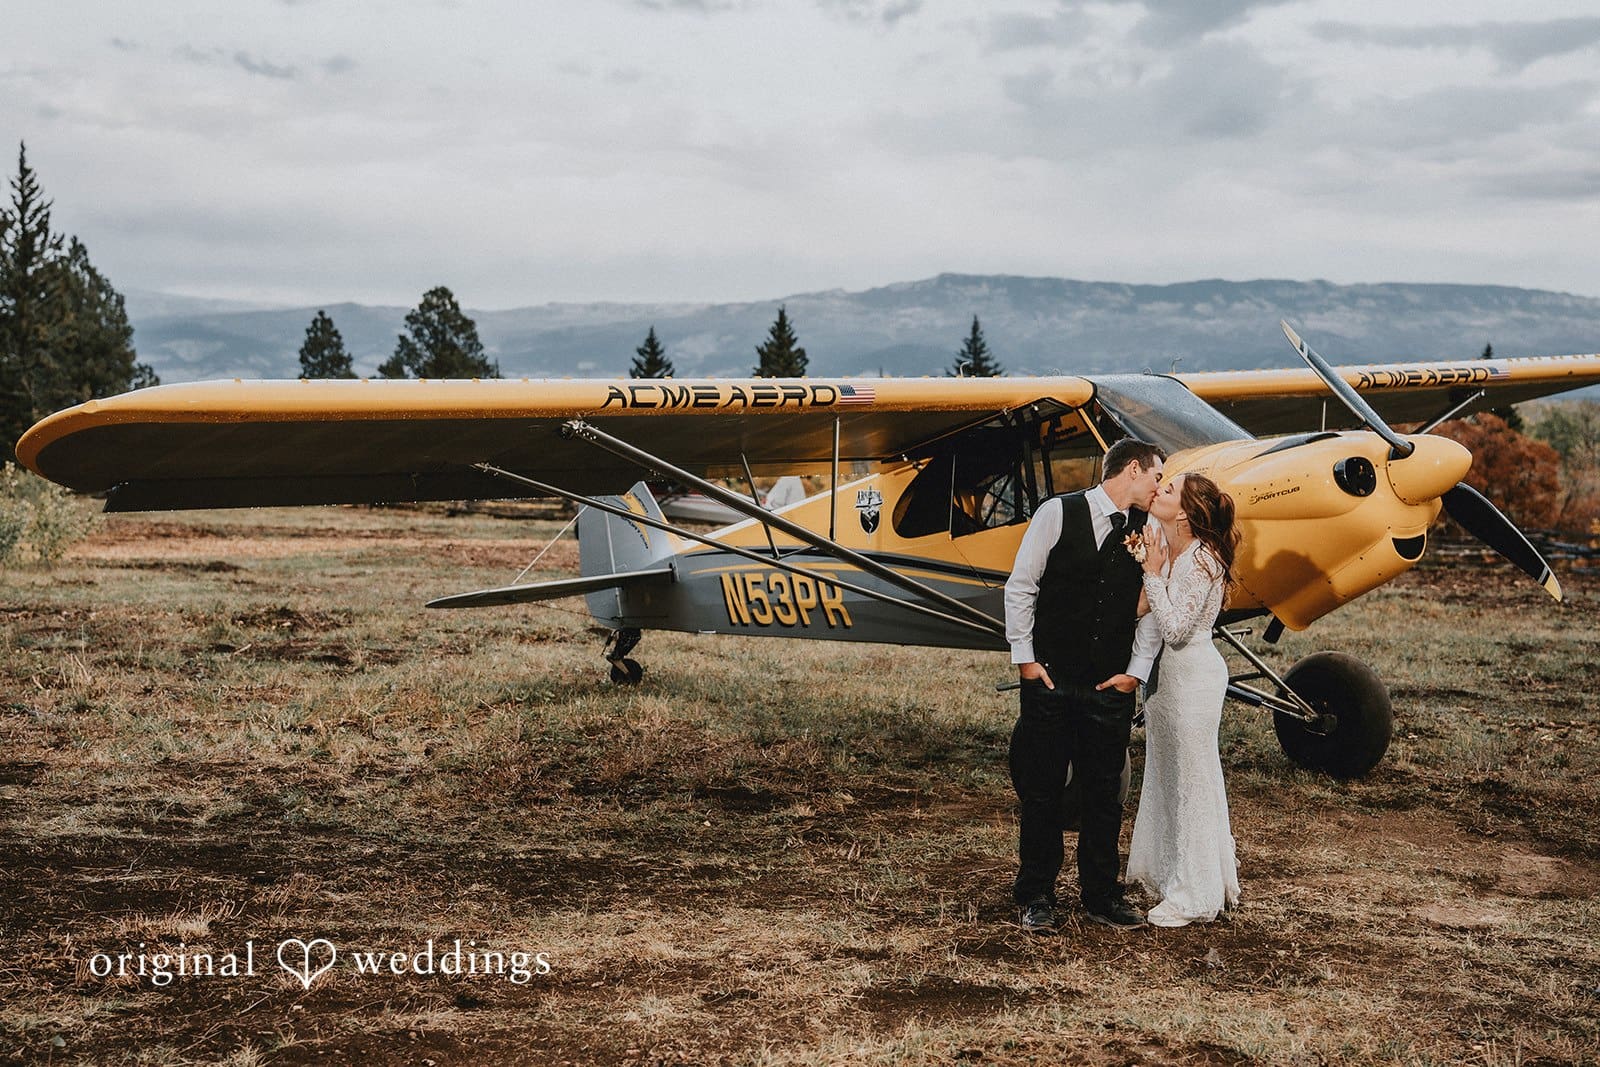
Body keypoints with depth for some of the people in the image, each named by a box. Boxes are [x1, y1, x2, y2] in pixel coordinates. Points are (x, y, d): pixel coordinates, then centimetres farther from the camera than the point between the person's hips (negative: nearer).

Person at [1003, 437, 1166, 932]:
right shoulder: (1058, 513, -4)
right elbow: (1020, 586, -2)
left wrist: (1135, 672, -1)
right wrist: (1024, 658, -5)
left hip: (1111, 689, 3)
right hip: (1050, 682, -3)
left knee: (1105, 794, 8)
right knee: (1040, 790, 4)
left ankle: (1101, 894, 21)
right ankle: (1036, 896, 15)